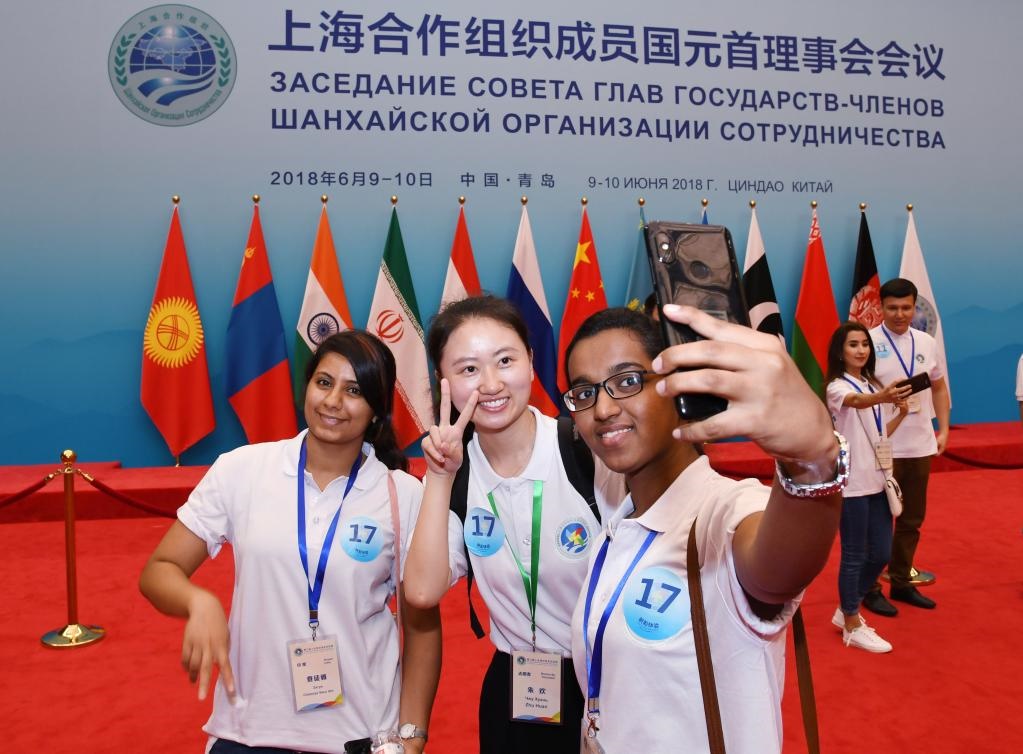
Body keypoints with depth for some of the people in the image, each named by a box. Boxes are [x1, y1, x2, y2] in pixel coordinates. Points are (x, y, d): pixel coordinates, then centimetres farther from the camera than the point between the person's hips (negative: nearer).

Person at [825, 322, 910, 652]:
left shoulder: (875, 386, 13)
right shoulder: (837, 387, -12)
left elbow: (880, 435, 17)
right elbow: (858, 402, -36)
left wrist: (901, 412, 2)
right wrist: (882, 397, -56)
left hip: (878, 481, 8)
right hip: (852, 484, -8)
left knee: (881, 553, 12)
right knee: (854, 556, 1)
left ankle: (846, 611, 29)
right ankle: (853, 626, 15)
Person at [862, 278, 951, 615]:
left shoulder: (927, 343, 7)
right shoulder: (869, 341, -10)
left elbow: (939, 388, 16)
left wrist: (943, 429, 9)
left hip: (920, 445, 6)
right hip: (881, 447, -5)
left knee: (912, 519, 15)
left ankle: (901, 583, 30)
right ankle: (871, 588, 18)